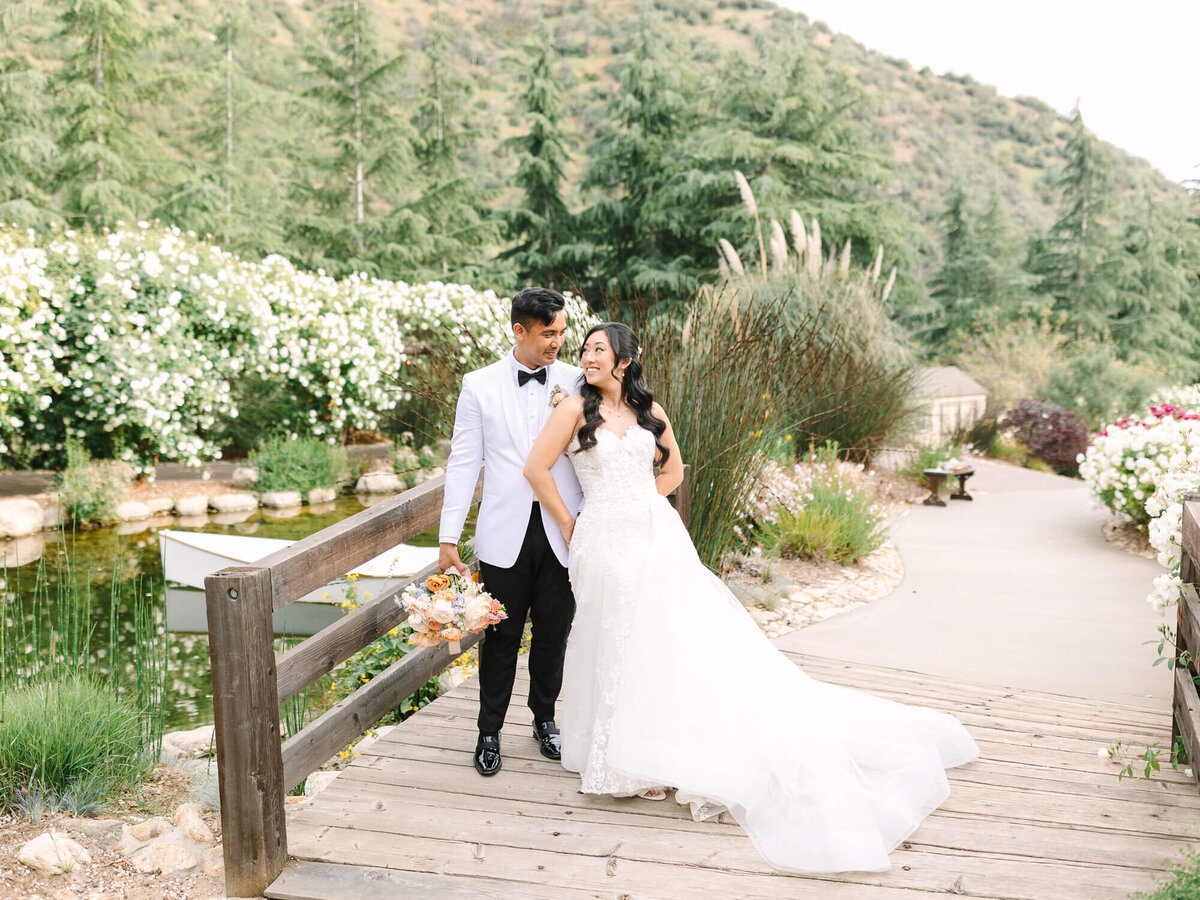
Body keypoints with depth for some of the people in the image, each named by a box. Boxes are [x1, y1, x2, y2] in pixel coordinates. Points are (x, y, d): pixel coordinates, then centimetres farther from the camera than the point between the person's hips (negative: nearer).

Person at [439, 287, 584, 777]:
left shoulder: (577, 382, 2)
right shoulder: (480, 385, 0)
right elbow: (463, 463, 0)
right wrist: (448, 538, -3)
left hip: (562, 532, 1)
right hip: (505, 534, -1)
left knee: (553, 634, 13)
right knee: (501, 636, 8)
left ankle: (544, 718, 34)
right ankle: (490, 731, 24)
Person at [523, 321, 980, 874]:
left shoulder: (649, 410, 8)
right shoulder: (576, 408, -2)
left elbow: (672, 469, 19)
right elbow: (537, 469, -4)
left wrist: (637, 505, 9)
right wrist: (568, 523, -1)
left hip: (658, 536, 3)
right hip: (604, 544, -3)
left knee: (684, 636, 0)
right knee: (618, 644, 4)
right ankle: (625, 760, 18)